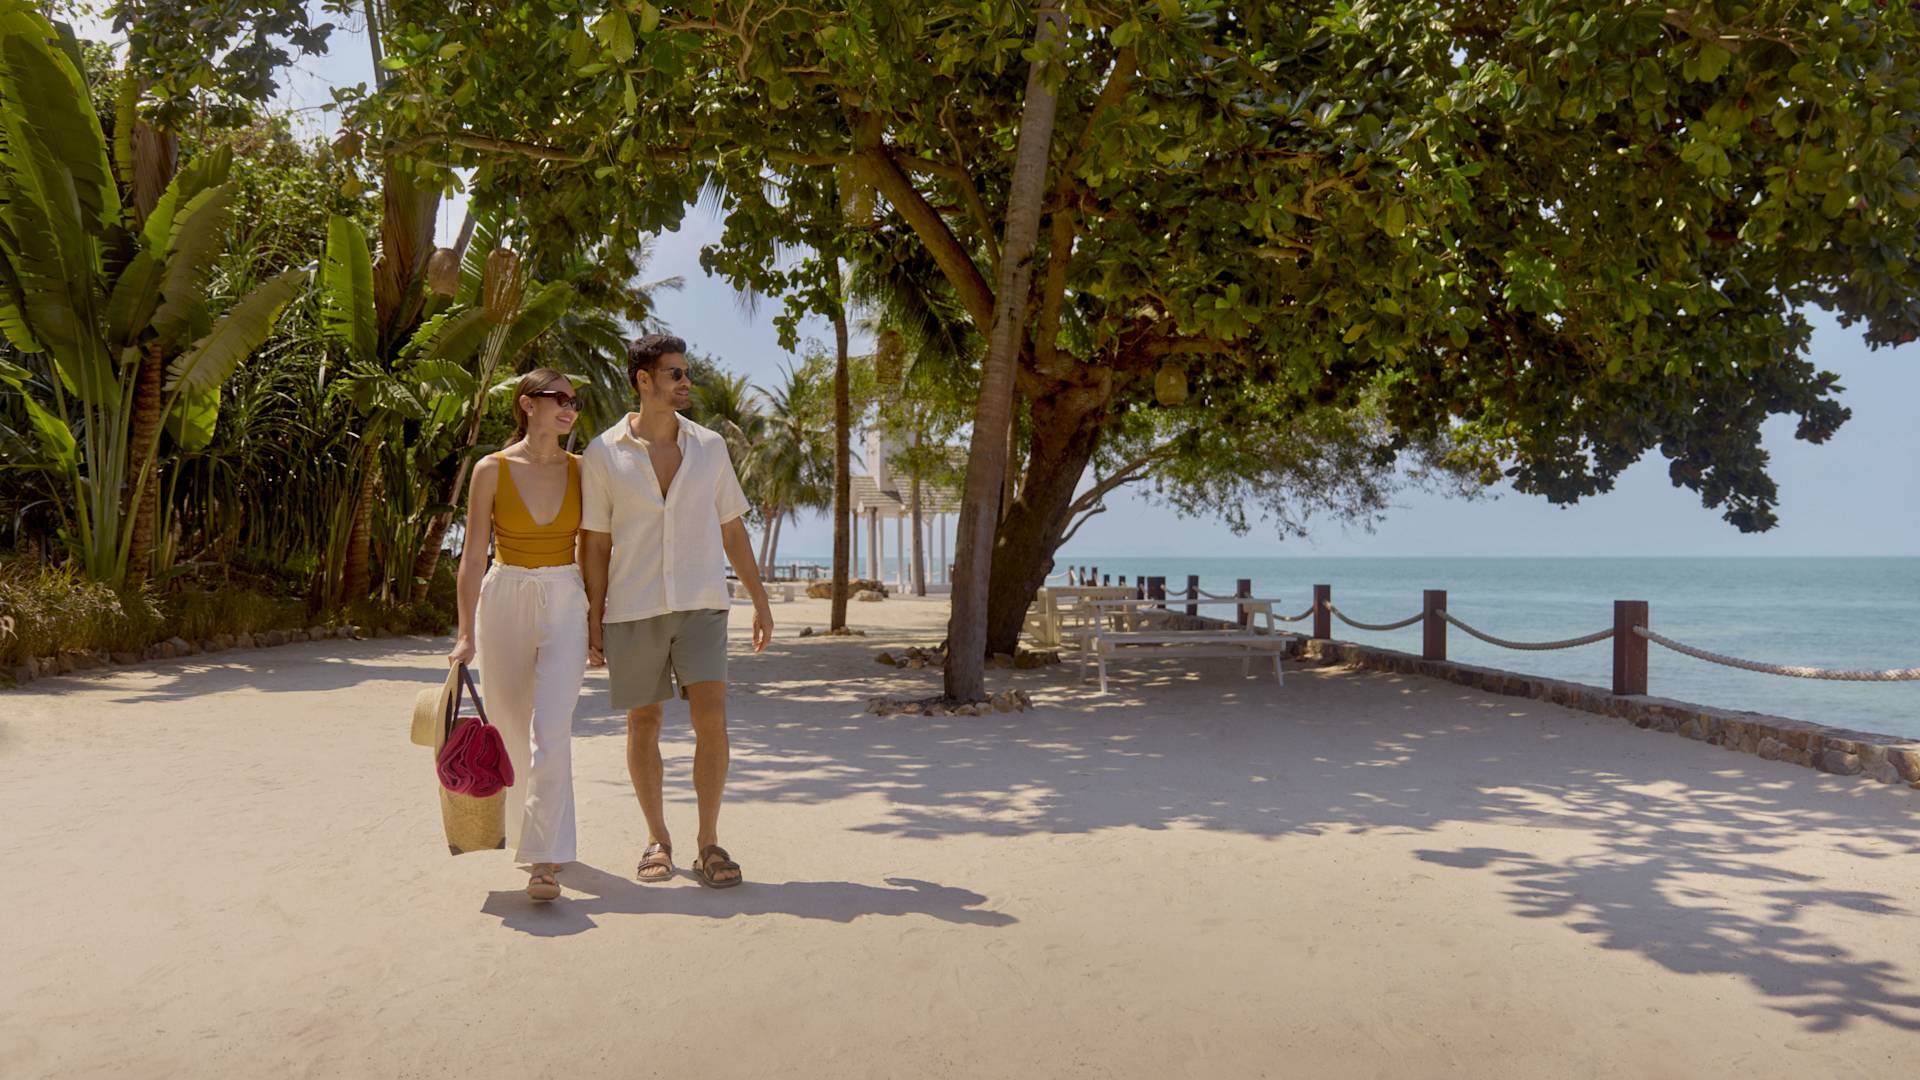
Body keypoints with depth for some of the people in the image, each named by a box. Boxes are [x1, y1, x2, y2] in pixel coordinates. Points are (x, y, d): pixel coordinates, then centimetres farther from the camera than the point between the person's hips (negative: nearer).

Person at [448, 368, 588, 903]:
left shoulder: (581, 470, 4)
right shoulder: (492, 470, -2)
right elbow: (474, 555, -1)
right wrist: (466, 633, -6)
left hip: (565, 603, 0)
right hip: (504, 600, 0)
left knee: (551, 729, -14)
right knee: (512, 731, 10)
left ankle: (544, 859, -14)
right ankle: (531, 834, 31)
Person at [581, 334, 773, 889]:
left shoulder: (709, 447, 7)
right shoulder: (603, 455, 1)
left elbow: (732, 529, 12)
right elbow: (595, 544, 3)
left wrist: (760, 601, 10)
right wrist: (594, 622, -1)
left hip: (701, 605, 1)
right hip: (632, 610, -1)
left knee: (711, 719, -10)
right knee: (643, 723, 7)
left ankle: (708, 841, 3)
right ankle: (657, 839, 23)